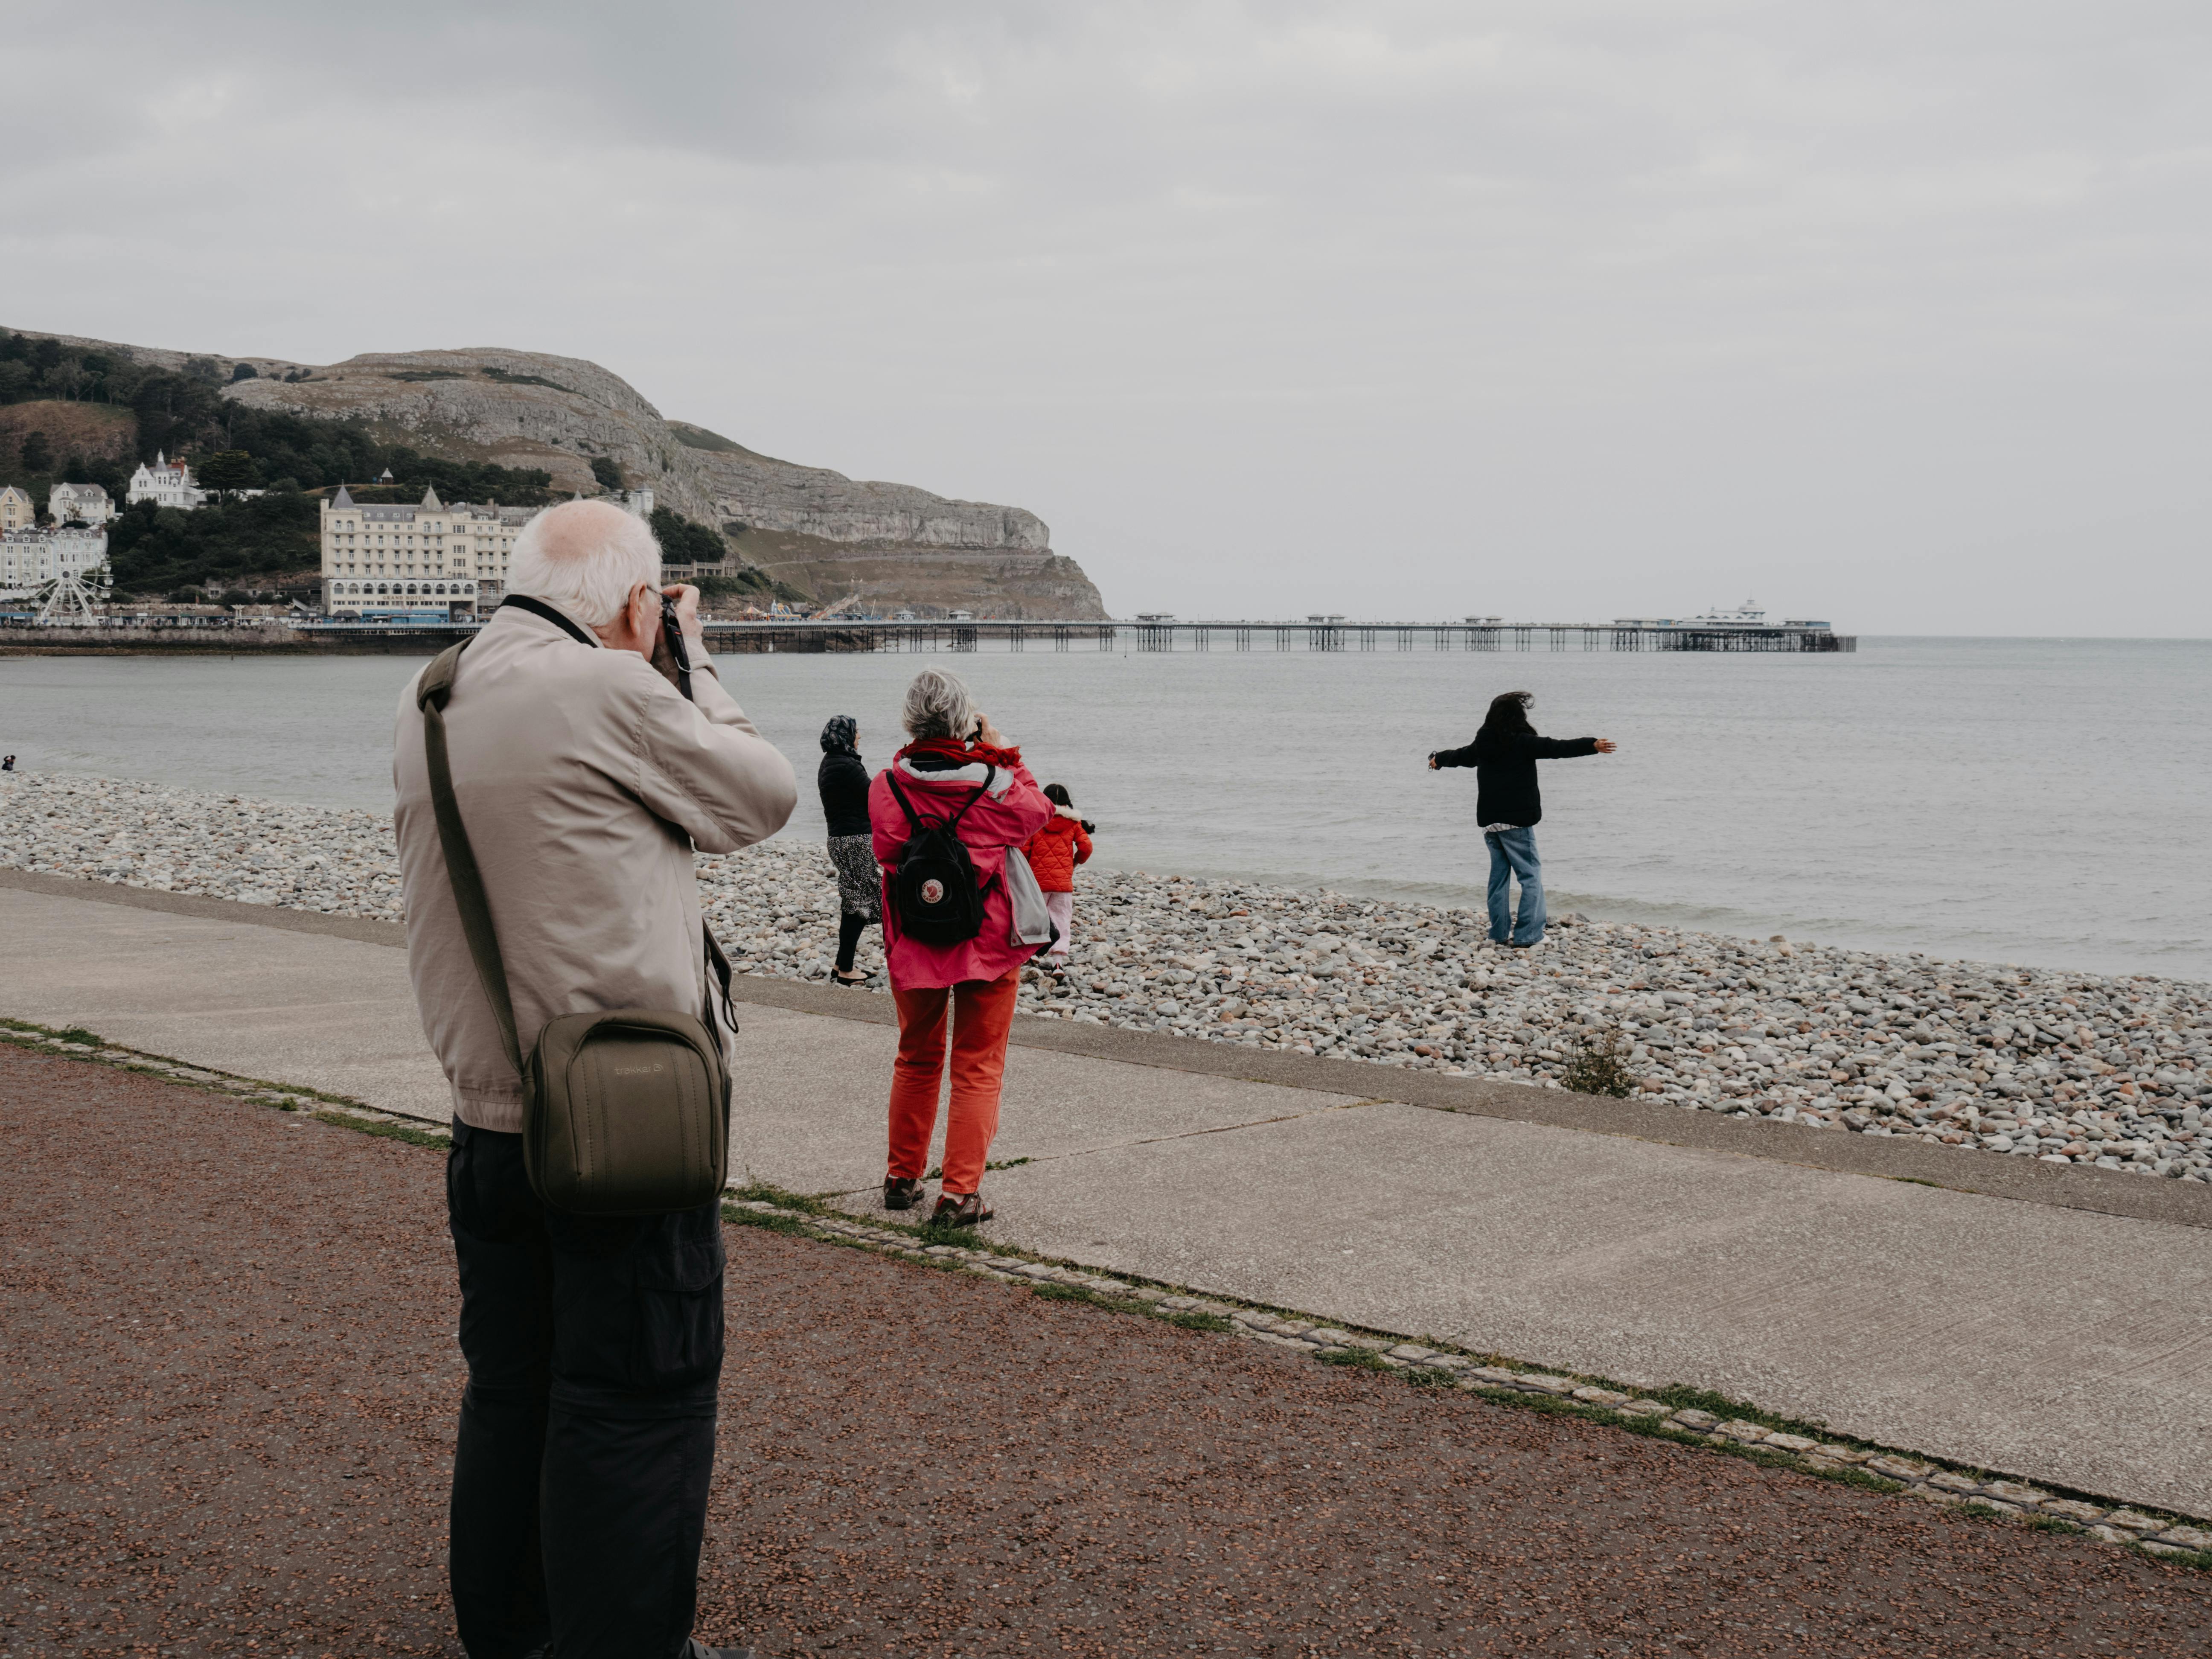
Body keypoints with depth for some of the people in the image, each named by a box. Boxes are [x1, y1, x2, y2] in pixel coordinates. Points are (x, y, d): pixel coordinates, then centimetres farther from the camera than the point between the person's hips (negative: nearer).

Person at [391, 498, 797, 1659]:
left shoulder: (427, 704, 8)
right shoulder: (611, 692, -16)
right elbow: (762, 796, -4)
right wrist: (683, 668, 7)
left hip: (487, 1118, 8)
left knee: (509, 1389, 19)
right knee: (634, 1403, 3)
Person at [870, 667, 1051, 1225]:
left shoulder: (886, 786, -10)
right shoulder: (993, 782, -14)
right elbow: (1038, 811, 7)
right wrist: (1003, 753, 12)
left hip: (913, 943, 3)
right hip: (987, 942, -2)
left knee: (917, 1061, 19)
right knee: (978, 1069, 5)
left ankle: (902, 1178, 28)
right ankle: (959, 1193, -1)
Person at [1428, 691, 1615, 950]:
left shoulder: (1483, 744, 10)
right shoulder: (1522, 742, -11)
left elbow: (1460, 756, 29)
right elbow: (1557, 748, -21)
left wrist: (1439, 759, 50)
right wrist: (1592, 745, -25)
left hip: (1489, 821, 7)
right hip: (1516, 821, -7)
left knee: (1499, 875, 16)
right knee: (1531, 875, -4)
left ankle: (1500, 933, 19)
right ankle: (1527, 936, -11)